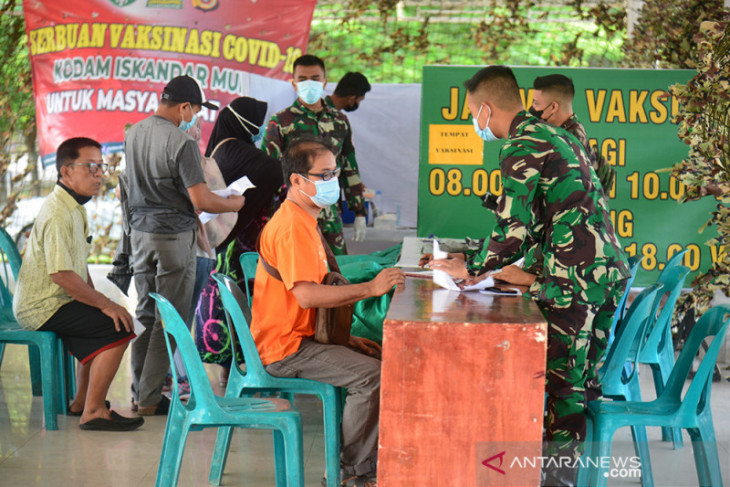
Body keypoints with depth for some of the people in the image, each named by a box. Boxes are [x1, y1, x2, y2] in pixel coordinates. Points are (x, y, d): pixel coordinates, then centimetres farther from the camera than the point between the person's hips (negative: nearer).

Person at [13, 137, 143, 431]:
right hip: (43, 308, -11)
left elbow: (79, 266, 21)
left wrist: (99, 301, 9)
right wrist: (104, 304, -19)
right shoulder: (57, 213, -20)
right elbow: (61, 275, -26)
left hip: (55, 302, 11)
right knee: (118, 327, -20)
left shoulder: (74, 207, 15)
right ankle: (93, 412, -17)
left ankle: (82, 401, 28)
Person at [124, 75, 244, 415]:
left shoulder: (133, 133, 5)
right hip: (173, 237, -7)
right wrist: (234, 204, -2)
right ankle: (150, 399, 1)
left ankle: (139, 392, 19)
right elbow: (202, 201, -21)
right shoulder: (181, 143, -18)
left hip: (140, 231, 7)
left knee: (145, 314, 15)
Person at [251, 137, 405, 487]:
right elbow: (306, 294, -27)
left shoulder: (304, 221, 18)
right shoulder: (292, 226, -17)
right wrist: (371, 288, -23)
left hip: (303, 337, 11)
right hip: (286, 348, -11)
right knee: (373, 376, -21)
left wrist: (344, 336, 13)